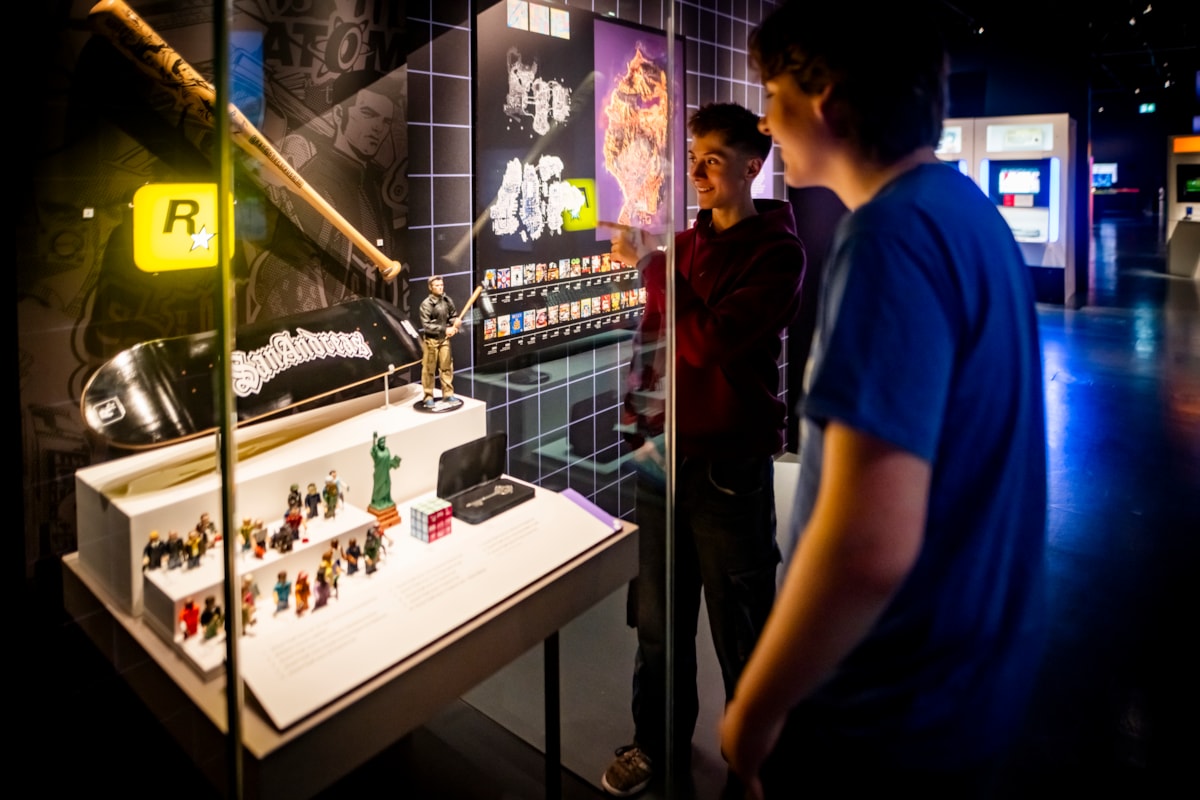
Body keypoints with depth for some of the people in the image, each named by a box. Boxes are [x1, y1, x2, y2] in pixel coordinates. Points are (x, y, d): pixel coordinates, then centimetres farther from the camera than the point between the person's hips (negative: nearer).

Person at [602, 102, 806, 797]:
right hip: (665, 454, 6)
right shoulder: (684, 243, 11)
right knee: (660, 617, 18)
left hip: (730, 465, -6)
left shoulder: (777, 251, -9)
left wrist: (650, 265, -15)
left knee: (742, 632, 8)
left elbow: (709, 342, -21)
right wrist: (639, 399, 6)